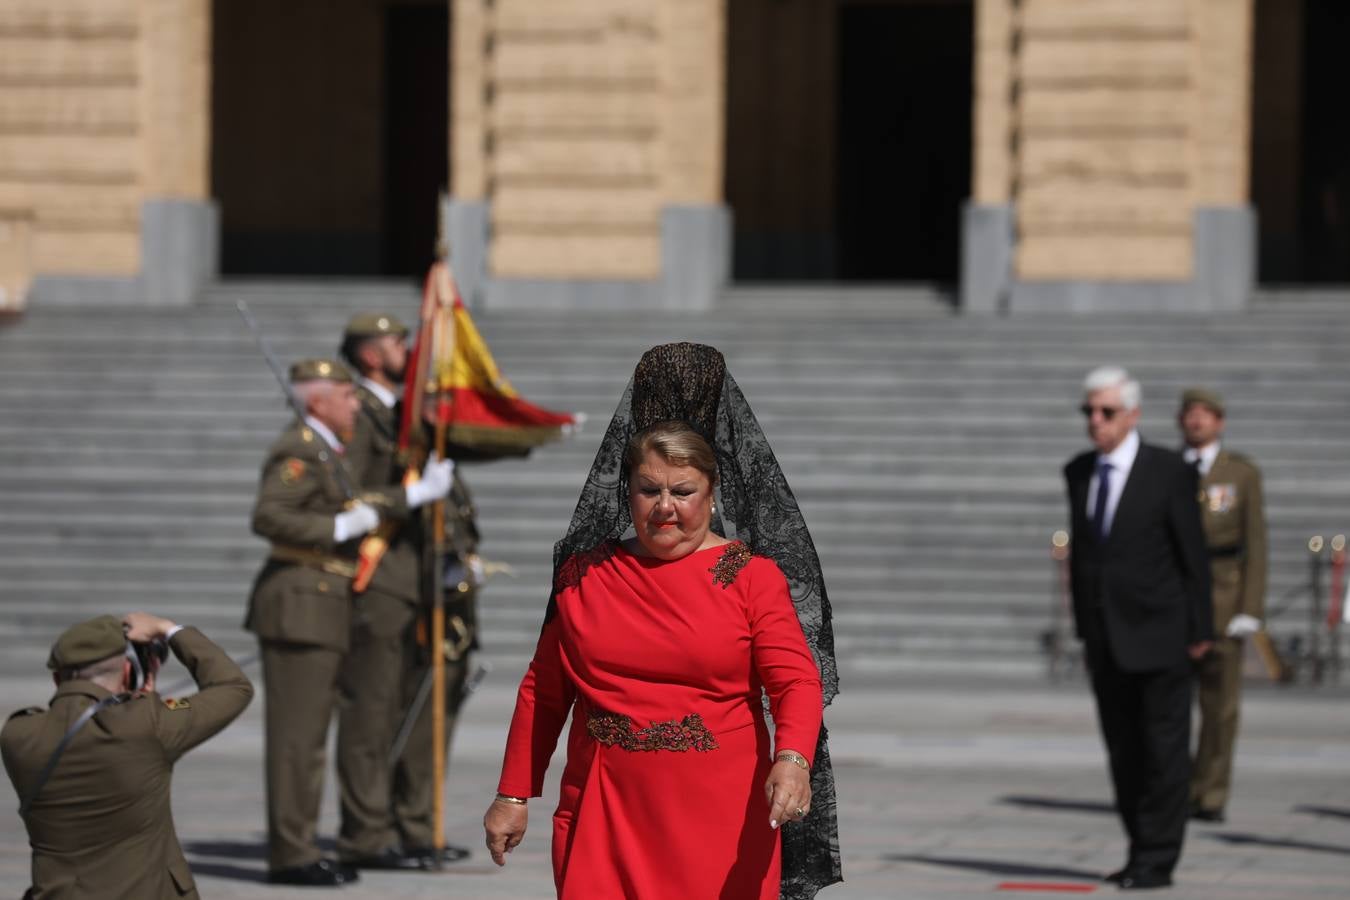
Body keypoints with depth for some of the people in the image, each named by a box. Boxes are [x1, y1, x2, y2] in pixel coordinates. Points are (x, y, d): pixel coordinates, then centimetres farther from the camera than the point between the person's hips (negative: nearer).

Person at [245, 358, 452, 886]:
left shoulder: (326, 453, 20)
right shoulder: (299, 451, -12)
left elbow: (354, 506, 29)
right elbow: (268, 517, -23)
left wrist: (418, 494, 27)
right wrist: (341, 528, -20)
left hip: (322, 612, 10)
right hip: (299, 604, -10)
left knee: (310, 735, 12)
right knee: (295, 734, -8)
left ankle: (298, 849, 16)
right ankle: (290, 856, -7)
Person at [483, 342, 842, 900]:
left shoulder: (753, 576, 1)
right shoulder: (584, 575, 10)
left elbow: (797, 681, -8)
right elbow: (543, 691, 14)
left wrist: (792, 759, -26)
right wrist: (514, 795, 12)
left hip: (720, 823, -2)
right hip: (605, 820, 2)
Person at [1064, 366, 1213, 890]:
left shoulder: (1169, 473, -8)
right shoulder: (1078, 472, 7)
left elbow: (1192, 555, -5)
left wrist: (1199, 630, -5)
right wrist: (1083, 625, 13)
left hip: (1157, 636, -5)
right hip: (1105, 640, 5)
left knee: (1164, 749, -3)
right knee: (1122, 752, 8)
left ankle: (1157, 861, 0)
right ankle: (1141, 851, 15)